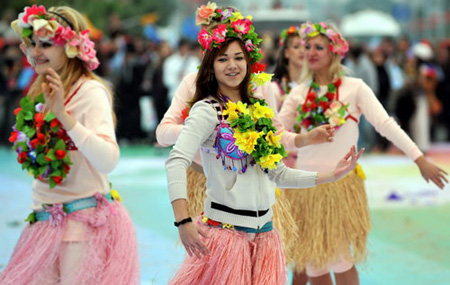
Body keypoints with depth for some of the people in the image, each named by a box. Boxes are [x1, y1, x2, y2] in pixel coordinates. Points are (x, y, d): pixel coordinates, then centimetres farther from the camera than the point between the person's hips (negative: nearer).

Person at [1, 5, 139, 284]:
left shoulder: (90, 92, -12)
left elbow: (108, 161, -26)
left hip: (87, 222, -7)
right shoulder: (40, 92, 13)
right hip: (45, 223, 7)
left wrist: (64, 115, -30)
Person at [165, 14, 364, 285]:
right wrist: (183, 222, -33)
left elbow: (279, 174, 19)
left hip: (264, 230, 6)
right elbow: (177, 161, -22)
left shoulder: (259, 112, 13)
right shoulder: (208, 110, -7)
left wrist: (332, 175, 13)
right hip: (225, 229, -6)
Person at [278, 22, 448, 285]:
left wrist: (420, 159, -17)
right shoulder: (300, 93, 8)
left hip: (340, 183, -4)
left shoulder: (354, 88, -2)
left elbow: (385, 124, -10)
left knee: (339, 260, -7)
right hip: (305, 184, 4)